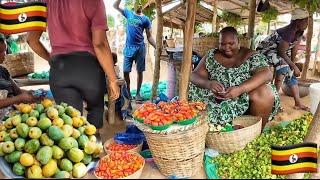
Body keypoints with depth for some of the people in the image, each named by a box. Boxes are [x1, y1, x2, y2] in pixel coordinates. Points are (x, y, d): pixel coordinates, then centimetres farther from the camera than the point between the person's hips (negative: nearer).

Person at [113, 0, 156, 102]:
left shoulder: (145, 19, 4)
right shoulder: (128, 13, 10)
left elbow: (149, 37, 2)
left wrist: (156, 47, -9)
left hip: (140, 48, -1)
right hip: (128, 48, 2)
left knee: (139, 71, 3)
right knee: (126, 71, 2)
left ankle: (138, 93, 15)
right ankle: (127, 92, 20)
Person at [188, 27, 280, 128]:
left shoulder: (250, 56, 0)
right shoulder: (212, 56, 7)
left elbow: (267, 74, -15)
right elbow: (195, 75, -1)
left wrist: (240, 89, -31)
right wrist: (208, 84, -25)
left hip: (246, 99, -1)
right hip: (216, 100, 2)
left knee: (264, 93, -31)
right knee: (190, 89, -17)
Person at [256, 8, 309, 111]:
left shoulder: (300, 32, -5)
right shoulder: (288, 32, -30)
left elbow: (294, 48, 1)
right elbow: (281, 52, -27)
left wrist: (293, 65, 0)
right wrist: (294, 67, -19)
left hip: (279, 52, 10)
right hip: (266, 51, -9)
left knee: (291, 74, 6)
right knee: (284, 68, -30)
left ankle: (298, 103, 11)